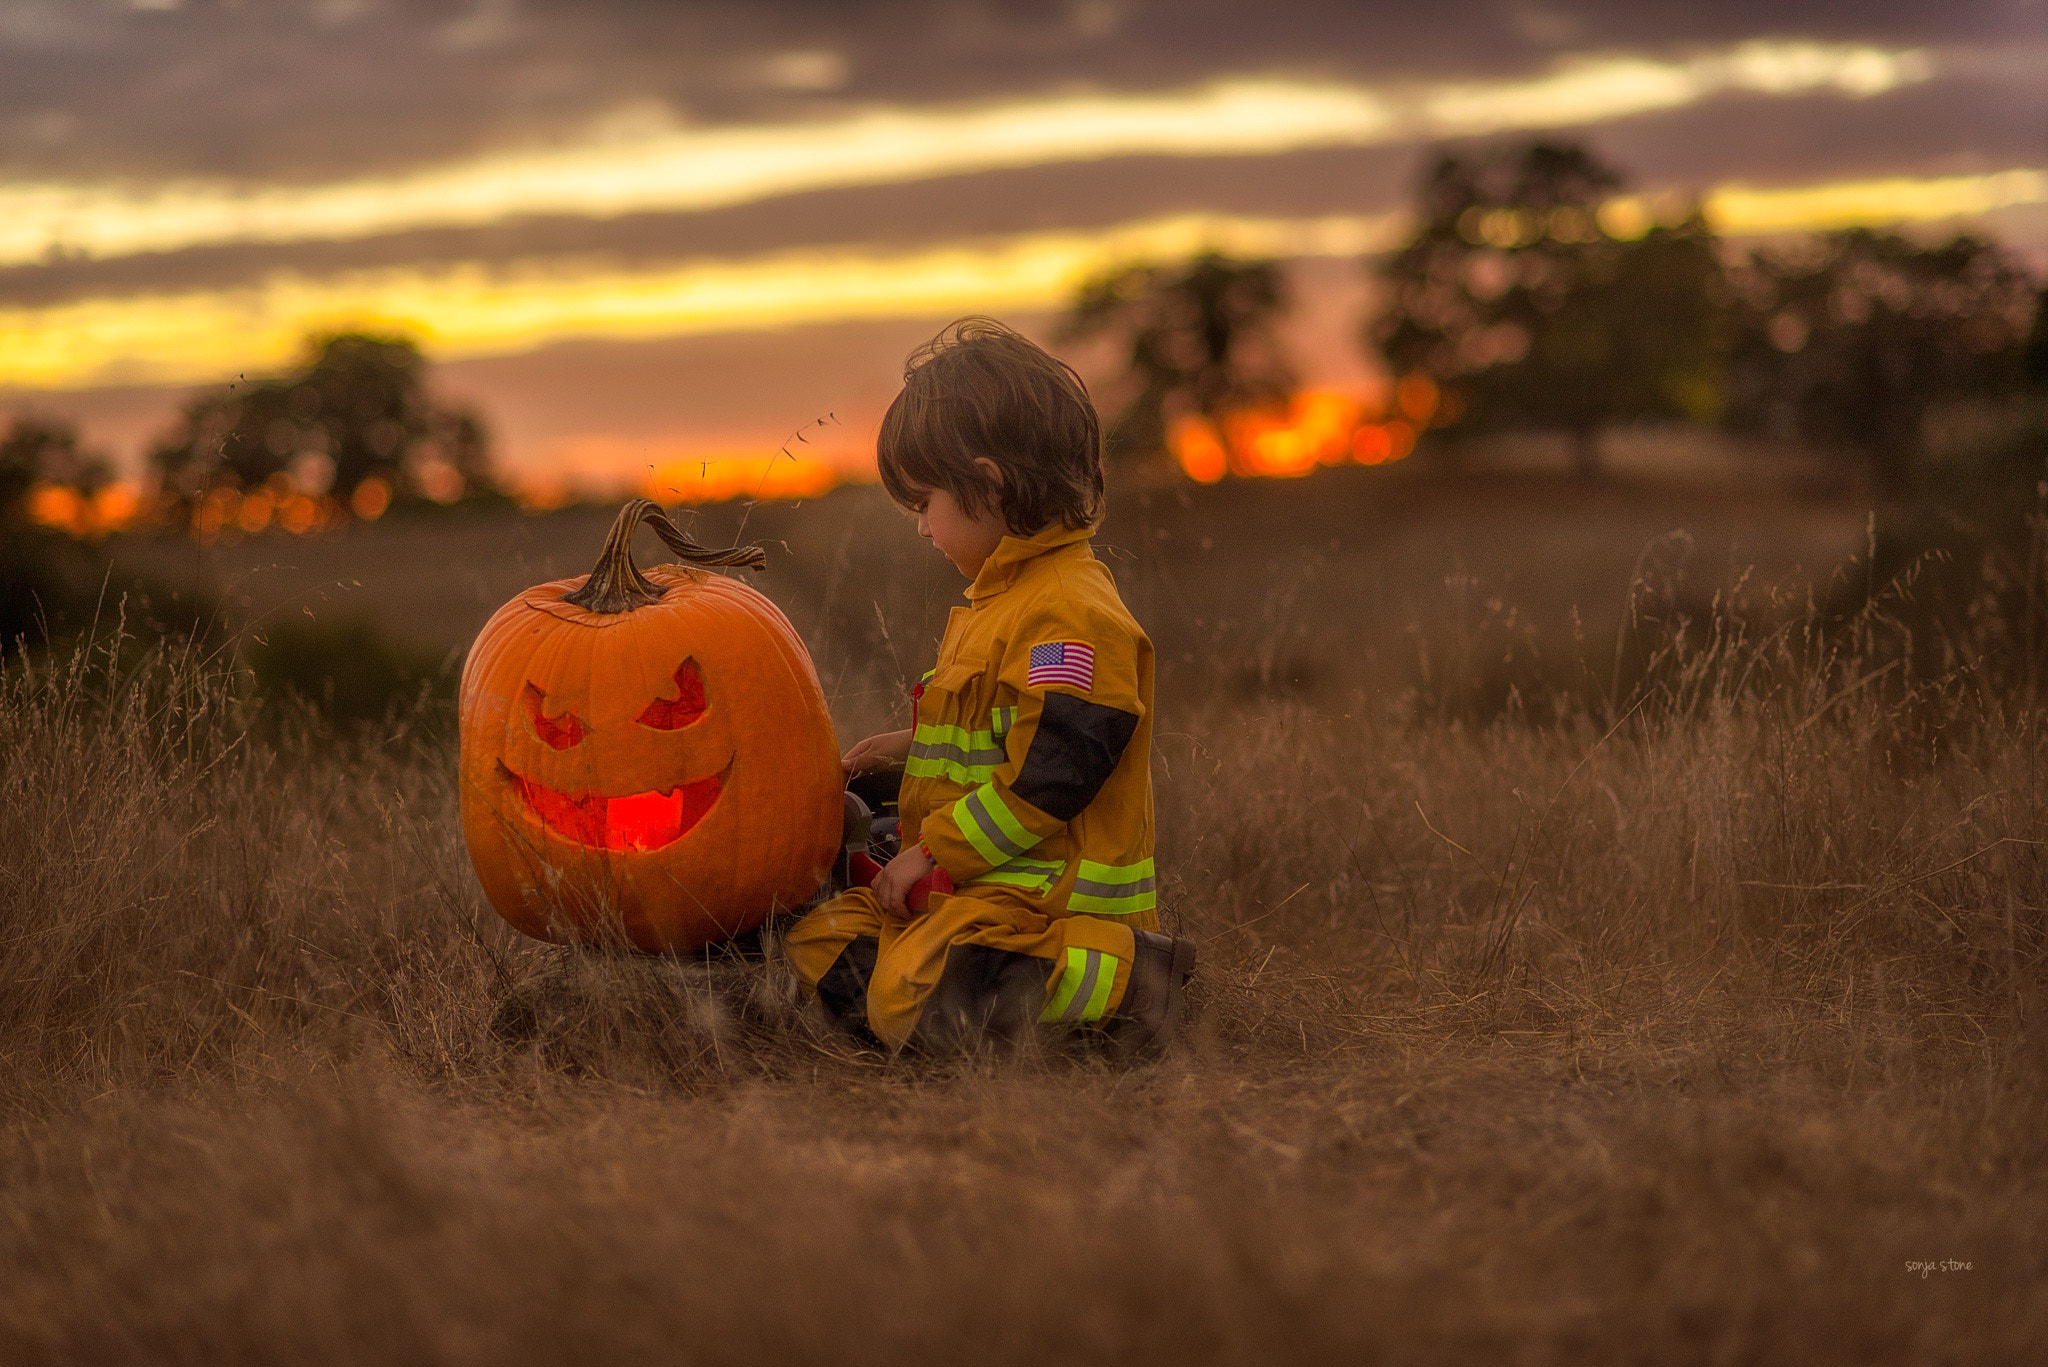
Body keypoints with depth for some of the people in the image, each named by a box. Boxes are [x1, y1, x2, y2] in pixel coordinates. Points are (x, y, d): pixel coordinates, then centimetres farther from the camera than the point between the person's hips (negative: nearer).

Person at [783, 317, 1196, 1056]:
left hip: (1049, 888, -11)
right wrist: (914, 747, 26)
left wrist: (932, 849, -16)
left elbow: (1048, 780, -24)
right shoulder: (1006, 599, 17)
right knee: (816, 948, 3)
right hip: (969, 885, 11)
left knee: (910, 1004, -30)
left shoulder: (1073, 615, -18)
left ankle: (1118, 979, -16)